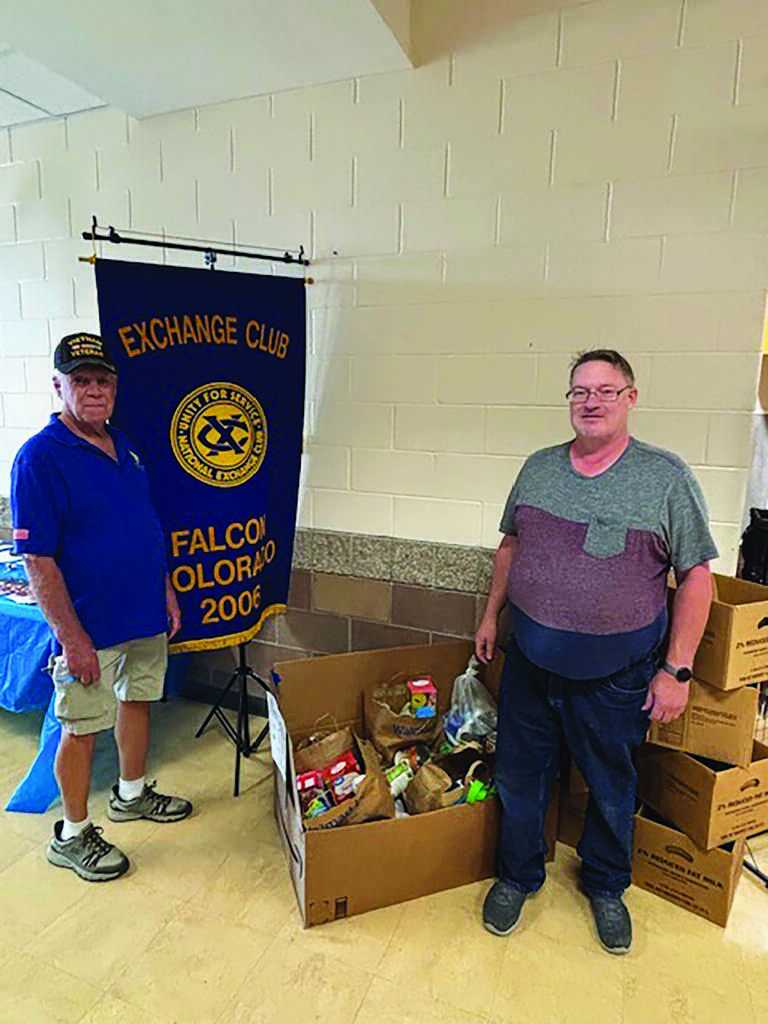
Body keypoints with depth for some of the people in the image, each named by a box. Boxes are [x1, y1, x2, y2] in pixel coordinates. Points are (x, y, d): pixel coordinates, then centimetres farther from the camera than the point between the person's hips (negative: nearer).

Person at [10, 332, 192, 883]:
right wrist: (72, 638, -20)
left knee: (138, 700, 21)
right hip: (91, 626, -7)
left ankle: (132, 795, 43)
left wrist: (166, 588, 12)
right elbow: (38, 560, -19)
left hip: (145, 615, 7)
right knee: (83, 728, 8)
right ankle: (73, 836, 29)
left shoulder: (123, 445, 5)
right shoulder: (39, 459, -18)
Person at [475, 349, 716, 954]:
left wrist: (677, 670, -10)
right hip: (529, 660, 3)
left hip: (615, 674, -2)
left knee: (612, 789, 18)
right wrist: (491, 615, 13)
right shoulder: (538, 468, 3)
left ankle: (606, 887, 45)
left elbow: (696, 576, -8)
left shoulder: (667, 477, -9)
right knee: (521, 776, 15)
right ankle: (518, 876, 41)